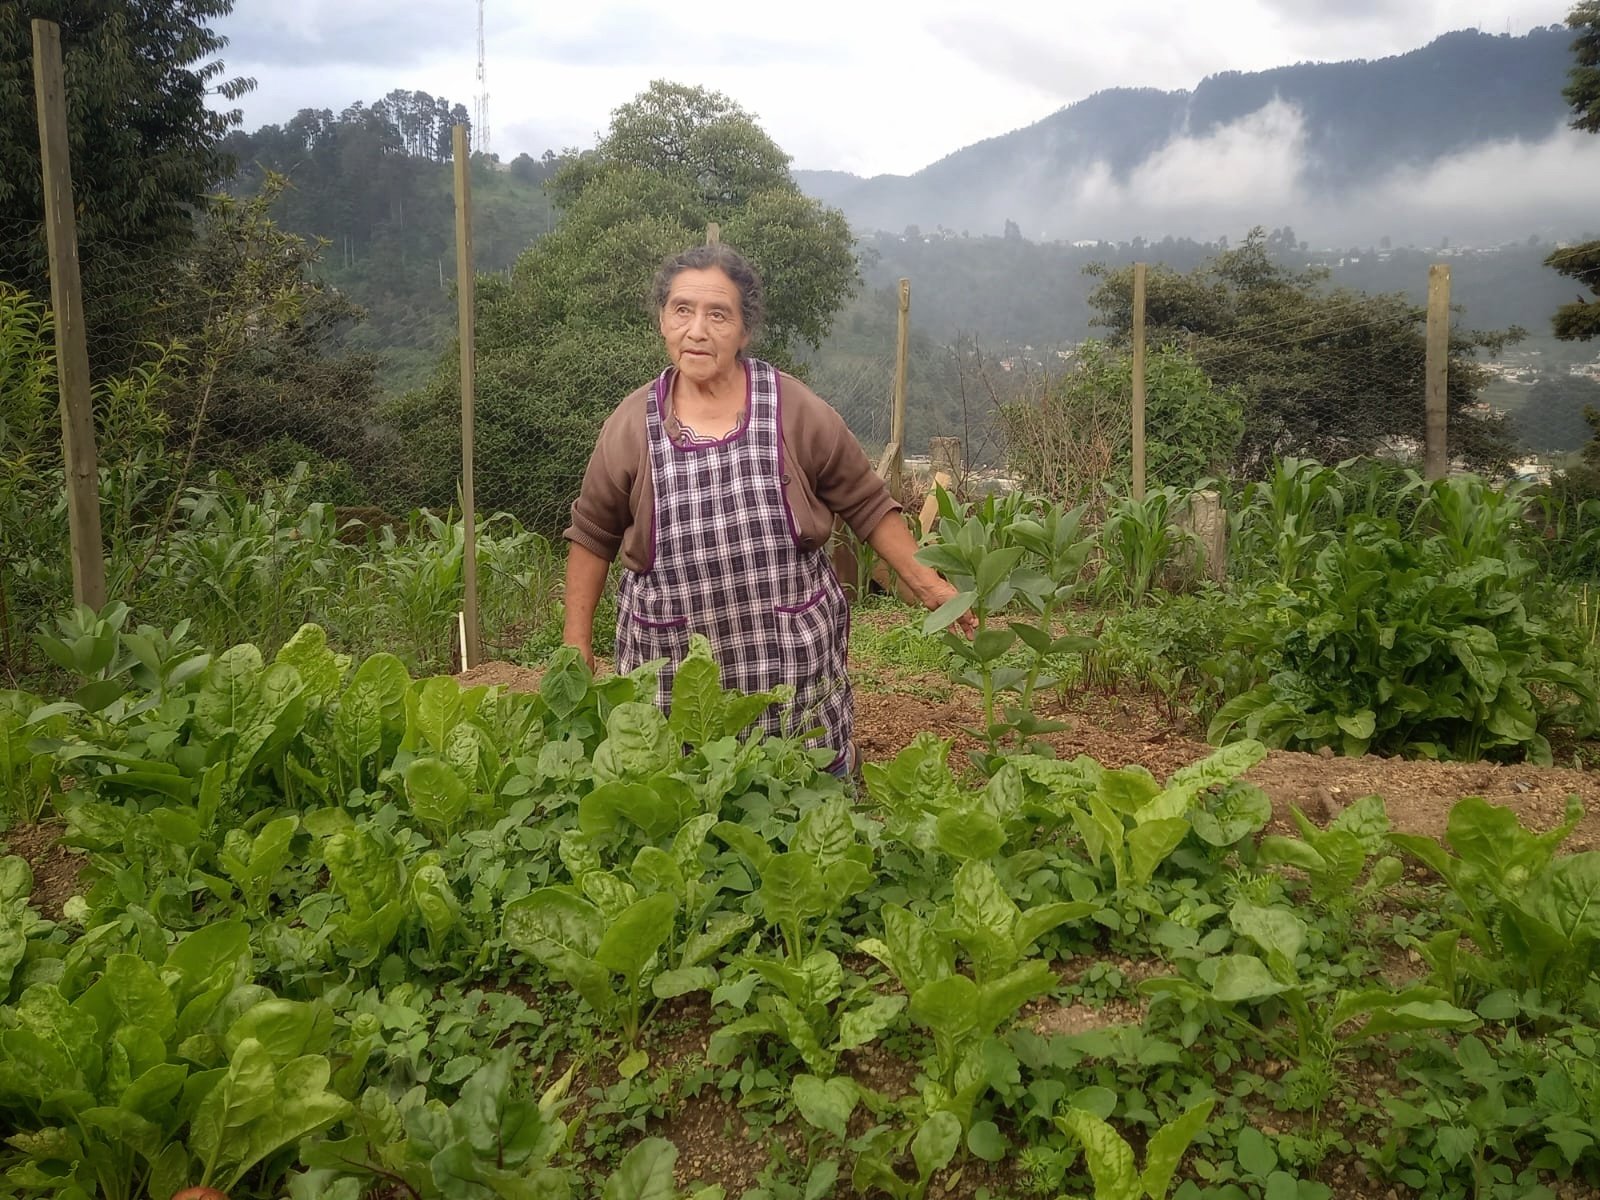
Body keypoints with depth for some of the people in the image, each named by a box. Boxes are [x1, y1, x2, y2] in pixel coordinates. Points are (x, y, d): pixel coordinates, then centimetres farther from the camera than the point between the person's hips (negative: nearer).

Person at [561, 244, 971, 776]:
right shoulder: (631, 424, -2)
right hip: (672, 673, 1)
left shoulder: (798, 412, -6)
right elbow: (592, 535, 7)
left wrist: (927, 585, 0)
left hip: (793, 663, 0)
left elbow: (866, 505, 4)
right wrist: (578, 647, 6)